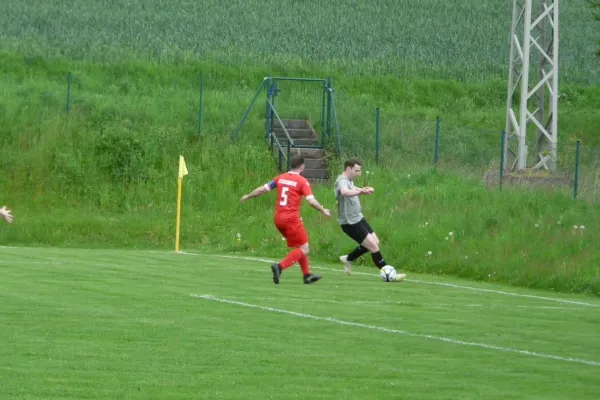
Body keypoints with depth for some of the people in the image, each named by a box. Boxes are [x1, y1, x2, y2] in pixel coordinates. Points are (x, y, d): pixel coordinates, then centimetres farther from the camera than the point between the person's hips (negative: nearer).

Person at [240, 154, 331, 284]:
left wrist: (247, 196, 28)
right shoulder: (302, 181, -8)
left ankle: (307, 274, 21)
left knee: (299, 247, 20)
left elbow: (263, 189, 14)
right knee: (303, 249, -2)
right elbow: (311, 200, -15)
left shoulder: (280, 178, 8)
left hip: (278, 218, 7)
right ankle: (280, 266, -19)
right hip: (291, 219, -7)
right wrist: (323, 210, 0)